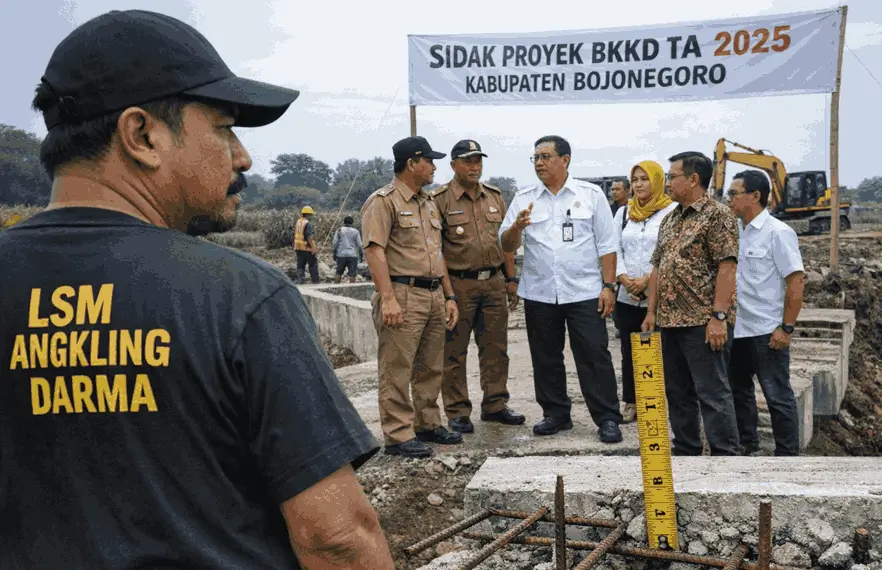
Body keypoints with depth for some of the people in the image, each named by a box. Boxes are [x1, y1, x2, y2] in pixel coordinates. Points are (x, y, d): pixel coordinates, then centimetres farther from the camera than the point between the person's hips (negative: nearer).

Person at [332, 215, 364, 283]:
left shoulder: (339, 230, 5)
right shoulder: (356, 231, 5)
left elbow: (335, 243, 1)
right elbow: (359, 245, 2)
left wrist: (334, 253, 9)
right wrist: (361, 255, 9)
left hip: (341, 255, 1)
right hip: (352, 255, -1)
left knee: (339, 273, 12)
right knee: (352, 274, -3)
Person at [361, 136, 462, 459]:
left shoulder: (429, 202, 20)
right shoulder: (383, 201, -7)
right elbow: (374, 250, -15)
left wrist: (449, 296, 17)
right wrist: (387, 298, -23)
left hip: (434, 296, 8)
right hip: (403, 295, -8)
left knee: (430, 368, 14)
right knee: (397, 370, -4)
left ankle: (428, 425, 26)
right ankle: (398, 436, 3)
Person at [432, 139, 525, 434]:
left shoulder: (494, 196, 12)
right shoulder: (440, 200, -5)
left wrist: (511, 279, 12)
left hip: (494, 282, 5)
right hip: (458, 285, -5)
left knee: (496, 348, 12)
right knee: (454, 352, 2)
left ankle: (495, 405, 24)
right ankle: (457, 412, 12)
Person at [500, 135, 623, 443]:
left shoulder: (591, 194, 2)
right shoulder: (524, 199, 6)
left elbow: (606, 244, 1)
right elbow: (506, 245, 1)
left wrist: (608, 285, -5)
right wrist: (517, 227, -20)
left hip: (584, 292, -3)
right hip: (539, 293, 3)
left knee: (594, 356, -1)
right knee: (546, 358, 11)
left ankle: (608, 419, 8)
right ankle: (556, 414, 25)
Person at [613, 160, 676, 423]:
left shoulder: (672, 211, -2)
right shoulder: (623, 212, 14)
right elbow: (614, 249, 9)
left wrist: (647, 279, -15)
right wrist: (624, 280, -6)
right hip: (626, 297, 5)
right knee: (629, 352, 9)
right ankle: (631, 403, 18)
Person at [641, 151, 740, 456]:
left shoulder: (718, 215, -8)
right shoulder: (669, 219, 17)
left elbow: (726, 268, -15)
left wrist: (719, 316, -20)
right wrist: (651, 311, 11)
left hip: (703, 321, -8)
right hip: (670, 320, 8)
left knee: (712, 393, -4)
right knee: (677, 392, 14)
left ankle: (725, 457, 5)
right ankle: (685, 452, 26)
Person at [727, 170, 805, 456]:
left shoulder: (777, 232, -11)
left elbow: (796, 282, -14)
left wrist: (786, 328, -17)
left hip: (766, 331, -7)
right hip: (736, 329, 7)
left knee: (777, 396, 3)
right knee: (739, 389, 17)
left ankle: (788, 455, 15)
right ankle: (746, 444, 32)